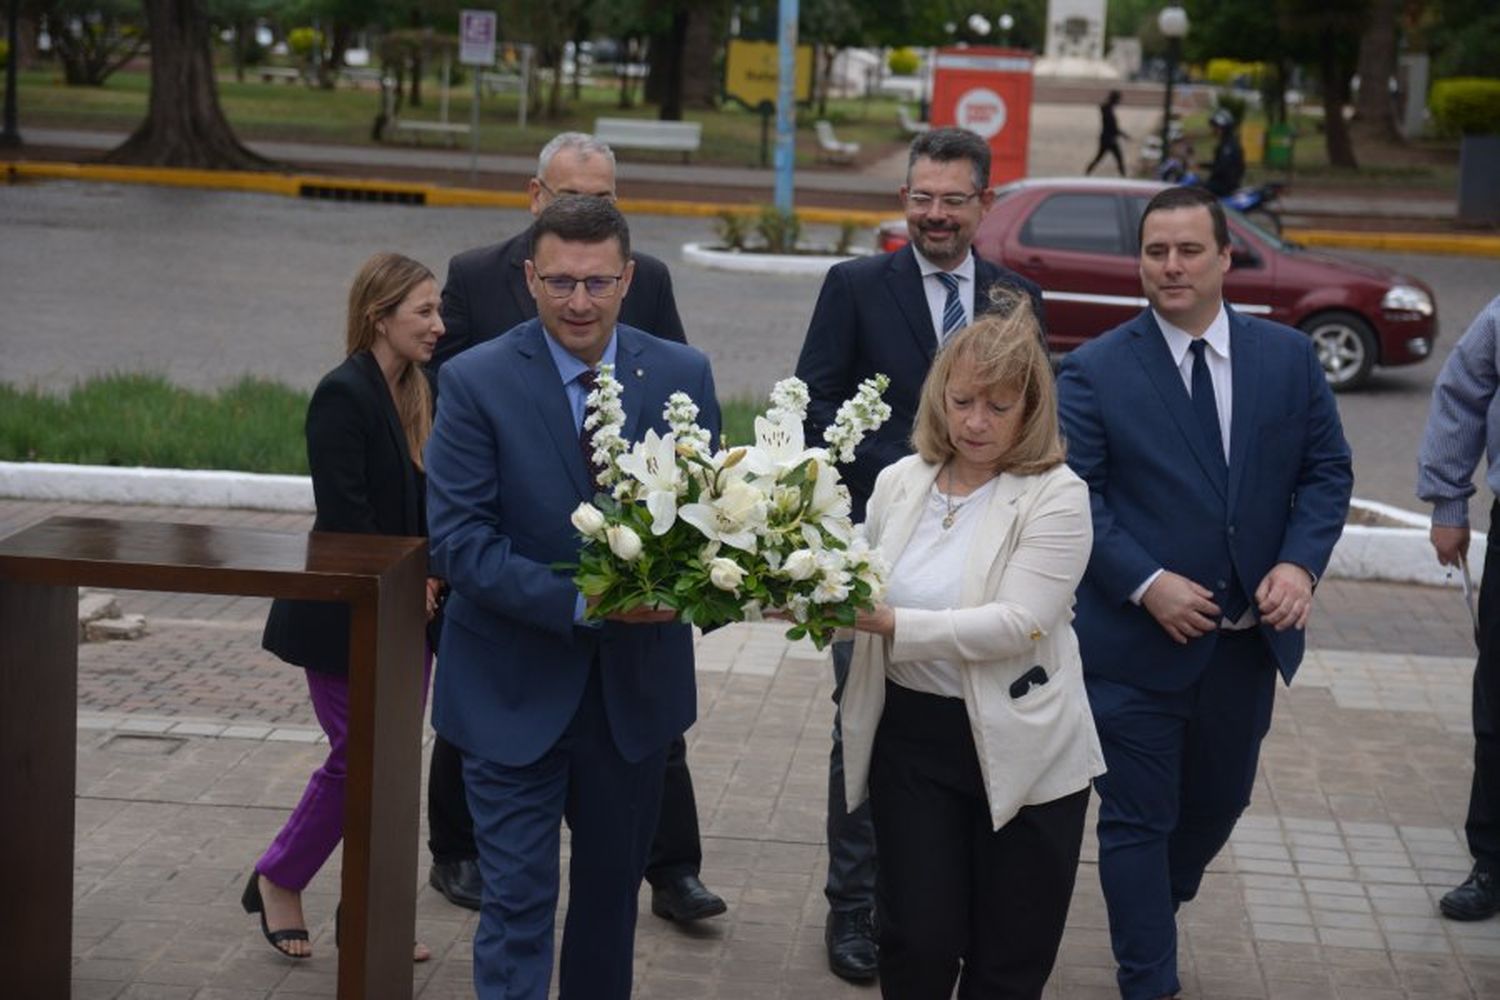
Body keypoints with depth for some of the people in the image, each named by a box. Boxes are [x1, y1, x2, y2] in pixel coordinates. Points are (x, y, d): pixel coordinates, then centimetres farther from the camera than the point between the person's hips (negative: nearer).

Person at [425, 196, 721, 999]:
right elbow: (457, 541, -16)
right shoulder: (476, 382, -11)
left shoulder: (683, 376, -2)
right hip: (514, 686, -3)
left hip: (637, 683, 4)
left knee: (611, 892, 19)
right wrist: (580, 603, -26)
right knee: (517, 901, -2)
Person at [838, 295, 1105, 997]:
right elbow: (869, 600, 14)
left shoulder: (1055, 496, -10)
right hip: (911, 736, 3)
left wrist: (890, 622, -28)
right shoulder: (899, 481, 5)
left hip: (1020, 750, -3)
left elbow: (1016, 623, -21)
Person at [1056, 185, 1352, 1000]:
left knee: (1217, 803, 20)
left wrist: (1300, 562, -12)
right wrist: (1147, 584, -20)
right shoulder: (1094, 371, -7)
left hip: (1248, 639, 4)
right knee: (1137, 818, 3)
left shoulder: (1289, 357, 2)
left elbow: (1326, 471, 4)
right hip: (1137, 641, -4)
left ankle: (1148, 917, 47)